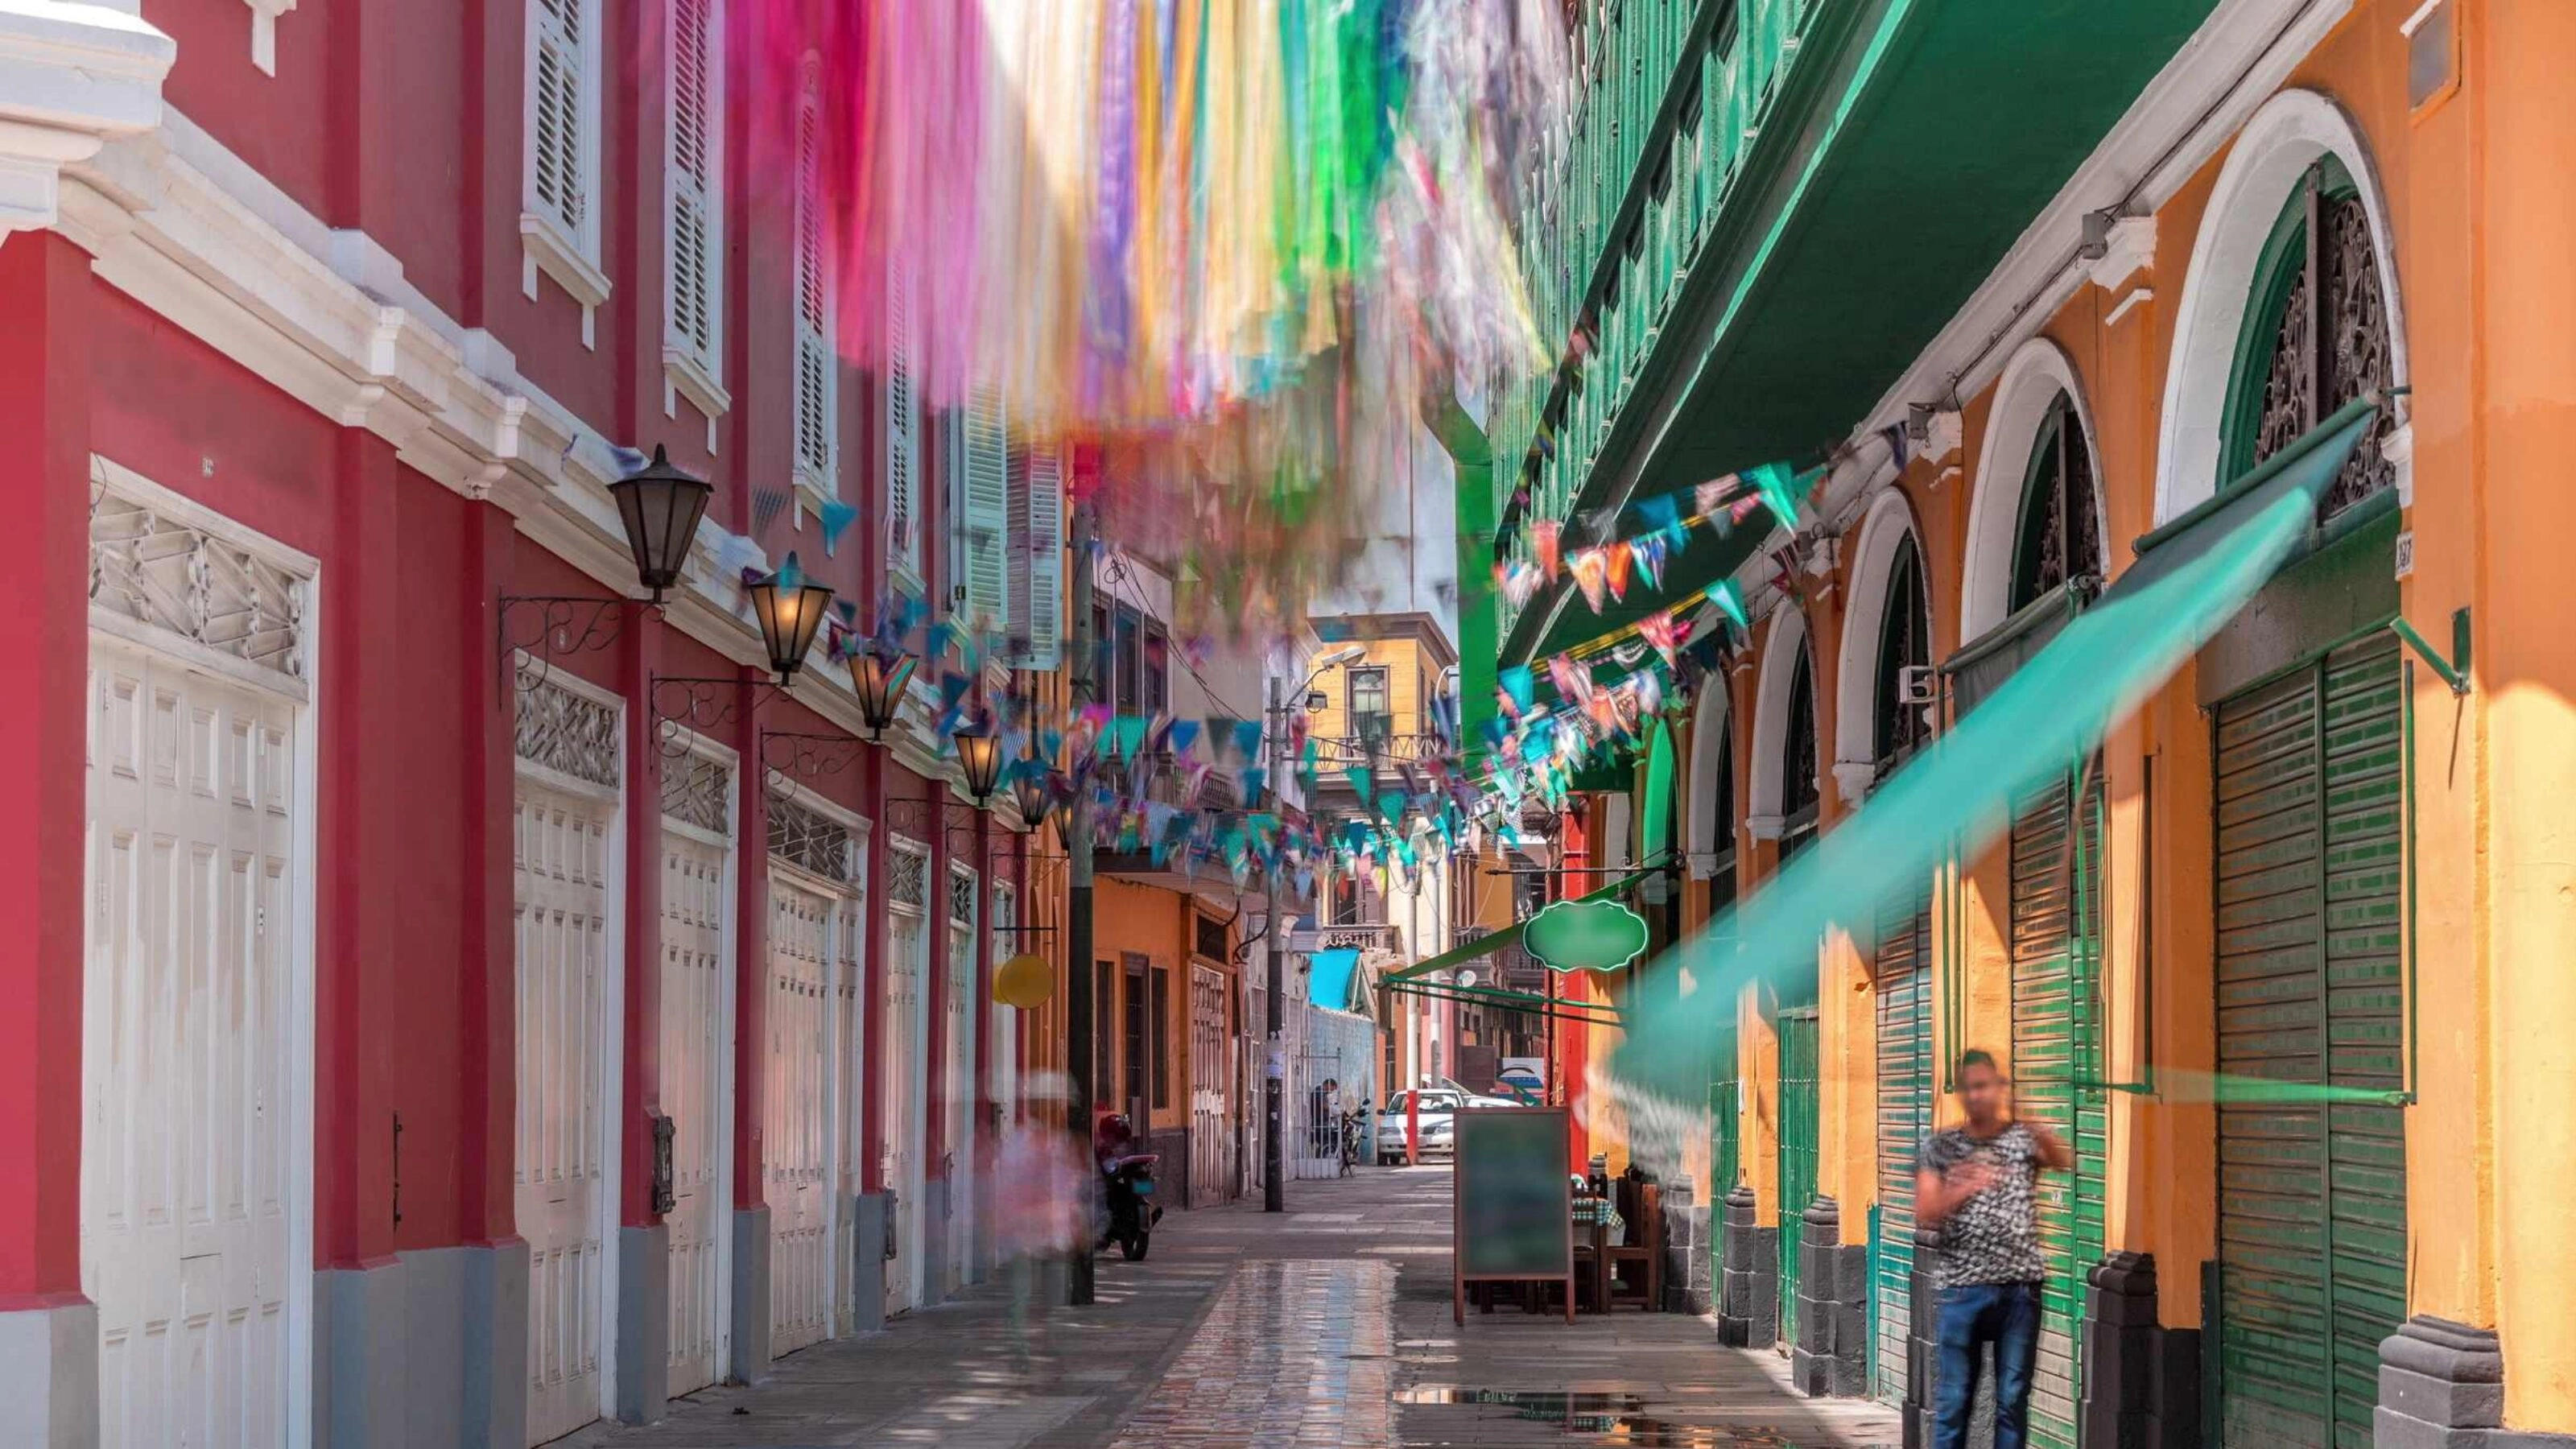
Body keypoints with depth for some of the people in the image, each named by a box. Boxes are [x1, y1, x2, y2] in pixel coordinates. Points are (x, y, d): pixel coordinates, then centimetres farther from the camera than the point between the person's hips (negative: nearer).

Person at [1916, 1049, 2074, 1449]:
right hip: (1961, 1286, 0)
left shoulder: (2024, 1138, 4)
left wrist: (2046, 1140, -42)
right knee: (1955, 1399, 2)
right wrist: (1962, 1190, -21)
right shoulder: (1940, 1146, 7)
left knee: (2013, 1399, 3)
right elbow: (1924, 1214, -2)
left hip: (2020, 1286, 0)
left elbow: (2064, 1161, -18)